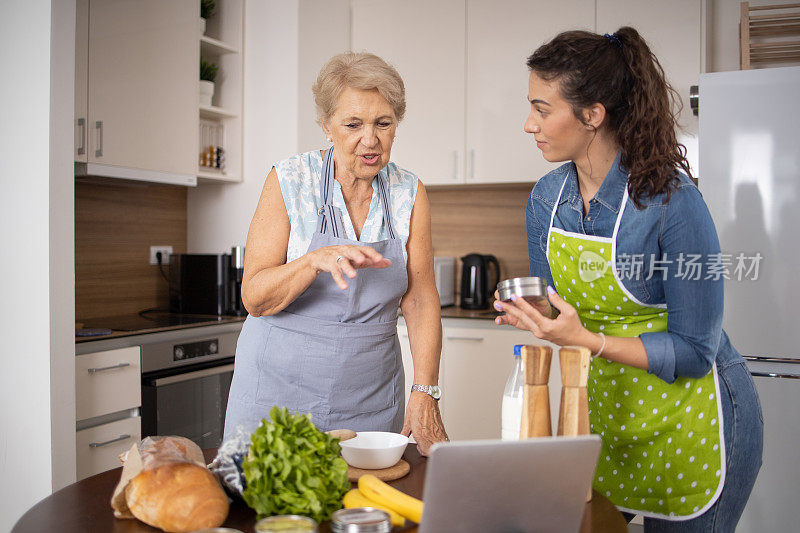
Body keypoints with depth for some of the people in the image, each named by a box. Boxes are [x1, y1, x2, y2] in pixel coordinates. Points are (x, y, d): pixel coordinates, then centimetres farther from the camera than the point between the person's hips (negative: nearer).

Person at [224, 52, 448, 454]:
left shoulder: (409, 194, -1)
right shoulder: (289, 181, -9)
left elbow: (420, 300, -2)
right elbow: (254, 297, -11)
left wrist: (424, 393, -12)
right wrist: (314, 260, -29)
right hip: (278, 393, -2)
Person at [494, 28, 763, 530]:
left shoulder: (672, 200, -24)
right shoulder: (547, 197, -5)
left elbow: (694, 351, -21)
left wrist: (586, 339, -30)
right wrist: (532, 312, -16)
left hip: (688, 423, -5)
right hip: (603, 407, 6)